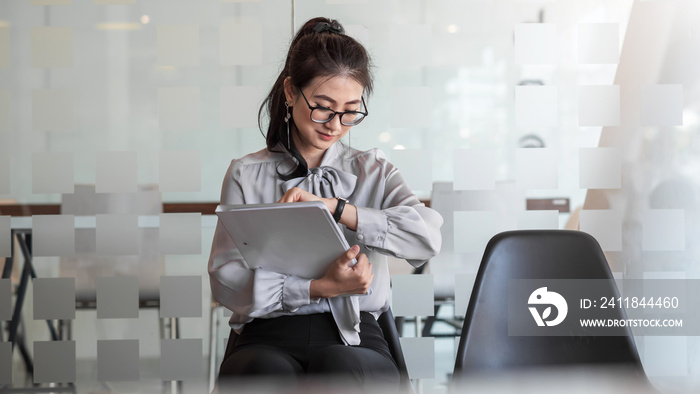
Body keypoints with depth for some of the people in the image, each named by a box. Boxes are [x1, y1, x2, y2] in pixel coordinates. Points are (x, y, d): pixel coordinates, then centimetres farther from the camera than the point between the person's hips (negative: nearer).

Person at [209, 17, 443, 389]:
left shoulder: (373, 171, 16)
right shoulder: (245, 174, 11)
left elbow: (427, 236, -4)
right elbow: (225, 279, 0)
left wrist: (333, 207, -10)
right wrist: (321, 288, -11)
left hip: (353, 338, 1)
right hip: (267, 337, -1)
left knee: (338, 367, -35)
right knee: (268, 373, -36)